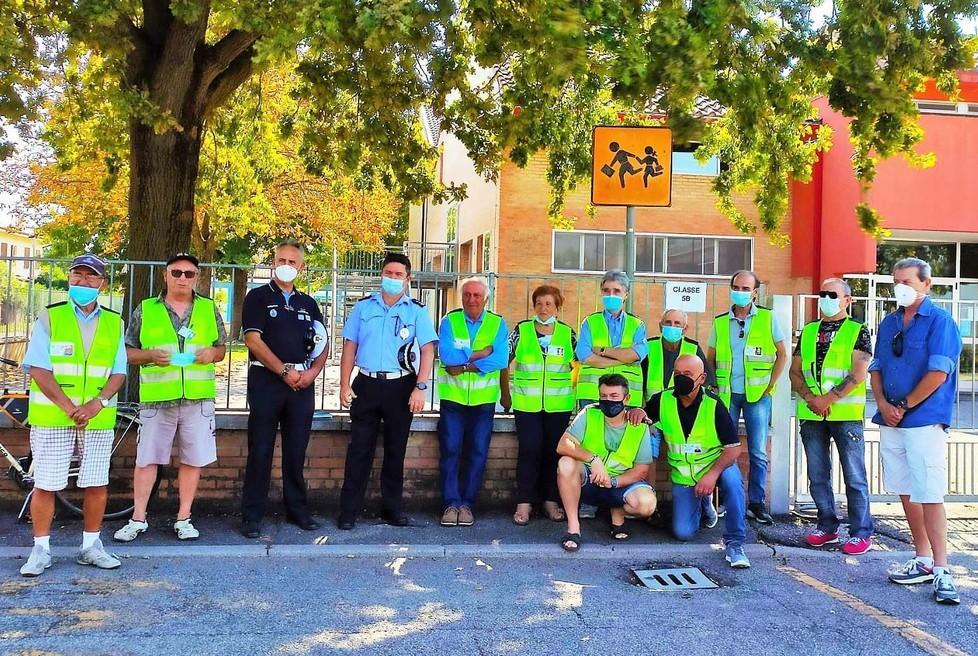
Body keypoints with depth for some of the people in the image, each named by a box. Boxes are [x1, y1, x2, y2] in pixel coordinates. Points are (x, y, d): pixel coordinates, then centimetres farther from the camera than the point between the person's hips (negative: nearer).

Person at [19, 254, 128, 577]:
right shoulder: (49, 317, 1)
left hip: (99, 418, 2)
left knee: (97, 484, 5)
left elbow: (118, 372, 5)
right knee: (45, 485, 1)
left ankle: (90, 546, 17)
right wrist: (68, 406, -15)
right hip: (52, 416, -2)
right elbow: (38, 369, -6)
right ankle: (41, 549, 13)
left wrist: (98, 403, -12)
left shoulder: (113, 323, 9)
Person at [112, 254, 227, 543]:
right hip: (156, 398, -1)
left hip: (198, 397, 1)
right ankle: (138, 519, 15)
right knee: (147, 458, 3)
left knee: (193, 459, 3)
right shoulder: (145, 310, 7)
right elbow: (128, 352, 7)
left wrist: (212, 353, -7)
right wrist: (151, 355, -13)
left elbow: (221, 349, 16)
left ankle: (184, 518, 16)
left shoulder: (209, 309, 10)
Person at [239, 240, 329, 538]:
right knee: (260, 451, -2)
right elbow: (253, 340, -7)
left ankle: (297, 510, 17)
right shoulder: (258, 297, 3)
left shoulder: (308, 303, 16)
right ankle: (251, 515, 3)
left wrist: (312, 372, -4)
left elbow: (322, 345, 15)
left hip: (302, 382, 4)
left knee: (296, 451, 8)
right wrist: (285, 372, -12)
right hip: (267, 379, -4)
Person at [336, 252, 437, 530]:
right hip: (367, 384, 1)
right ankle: (349, 510, 7)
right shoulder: (363, 306, 7)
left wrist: (420, 388, -13)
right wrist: (344, 385, -1)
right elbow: (349, 347, 7)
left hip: (401, 387, 0)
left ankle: (392, 508, 19)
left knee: (396, 450, 9)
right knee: (359, 449, 1)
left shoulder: (417, 310, 2)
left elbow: (427, 350, -3)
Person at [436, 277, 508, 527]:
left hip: (484, 399, 1)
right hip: (453, 397, 0)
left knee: (477, 453, 2)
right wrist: (480, 353, -15)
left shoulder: (498, 323, 2)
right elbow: (446, 355, -15)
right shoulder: (450, 321, 2)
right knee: (450, 451, -3)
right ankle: (451, 503, 6)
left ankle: (467, 504, 13)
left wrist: (463, 364, -16)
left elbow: (500, 359, -13)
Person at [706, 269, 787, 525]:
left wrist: (770, 385, -2)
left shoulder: (767, 318, 0)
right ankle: (724, 500, 16)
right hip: (727, 394, 2)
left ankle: (756, 503, 10)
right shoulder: (720, 322, 6)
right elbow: (710, 358, 13)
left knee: (758, 452, 1)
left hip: (757, 394, -2)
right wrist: (715, 386, 3)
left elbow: (782, 354, 4)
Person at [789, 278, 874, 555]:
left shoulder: (858, 331, 0)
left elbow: (858, 374, -10)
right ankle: (827, 526, 22)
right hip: (811, 415, 5)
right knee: (817, 475, 10)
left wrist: (828, 399, -15)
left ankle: (861, 532, 6)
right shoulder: (808, 331, 14)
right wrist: (810, 398, -6)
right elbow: (795, 371, 11)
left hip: (846, 413, -5)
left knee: (854, 475, -1)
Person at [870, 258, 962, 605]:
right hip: (891, 421, 7)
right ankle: (923, 561, 21)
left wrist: (904, 406, -11)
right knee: (906, 493, 11)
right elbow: (876, 368, 15)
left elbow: (938, 372, -14)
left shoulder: (940, 321, -6)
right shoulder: (888, 323, 14)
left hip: (925, 422, -7)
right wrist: (883, 404, -2)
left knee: (929, 495, -8)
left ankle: (941, 570, -3)